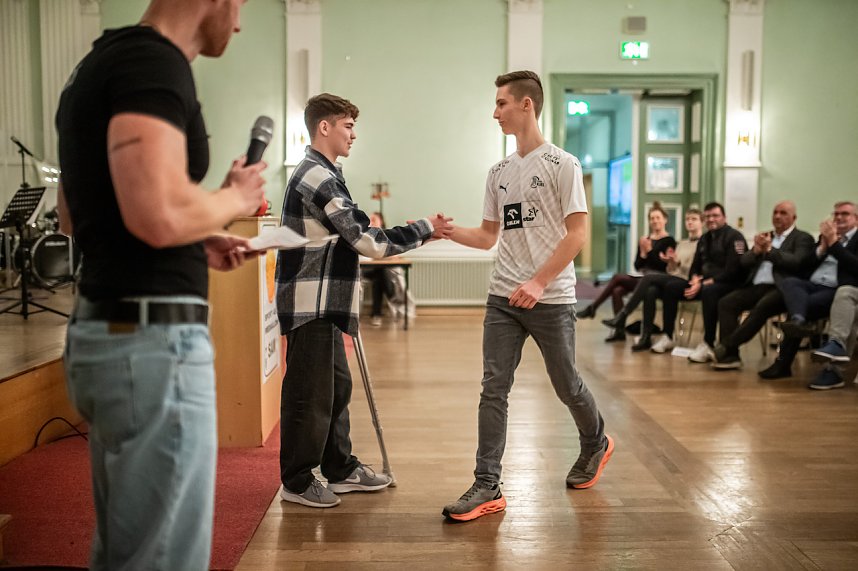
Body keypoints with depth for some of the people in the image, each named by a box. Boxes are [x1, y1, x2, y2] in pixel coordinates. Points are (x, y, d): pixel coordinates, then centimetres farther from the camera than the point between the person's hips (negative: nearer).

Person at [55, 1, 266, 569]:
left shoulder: (106, 60, 17)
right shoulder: (154, 60, -14)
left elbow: (75, 215, 24)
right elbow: (160, 215, -28)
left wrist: (198, 242, 19)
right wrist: (237, 198, -8)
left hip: (108, 332, 10)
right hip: (153, 340, -10)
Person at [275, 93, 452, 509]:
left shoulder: (315, 174, 17)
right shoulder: (319, 178, -17)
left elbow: (351, 236, 16)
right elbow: (368, 241, -18)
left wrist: (419, 233, 7)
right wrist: (425, 229, -7)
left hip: (323, 303, 11)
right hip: (311, 303, -11)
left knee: (337, 385, 16)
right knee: (310, 393, -1)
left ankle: (340, 470, 27)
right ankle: (296, 482, 12)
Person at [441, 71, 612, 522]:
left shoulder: (562, 165, -5)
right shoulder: (499, 172, 12)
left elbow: (577, 234, -11)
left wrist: (538, 282, -19)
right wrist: (445, 231, 1)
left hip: (550, 299, -5)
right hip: (502, 298, 5)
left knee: (566, 385, 11)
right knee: (493, 389, -2)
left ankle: (596, 444, 40)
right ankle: (487, 487, 2)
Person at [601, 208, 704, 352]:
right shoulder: (681, 244, 27)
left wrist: (678, 262, -17)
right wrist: (670, 262, 0)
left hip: (687, 283, -6)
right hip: (672, 280, 6)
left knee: (649, 278, -26)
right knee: (650, 291, -28)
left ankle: (622, 317, -24)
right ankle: (646, 337, -30)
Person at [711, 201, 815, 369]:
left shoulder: (803, 238, 8)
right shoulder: (765, 236, 25)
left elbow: (796, 262, -11)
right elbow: (743, 261, 16)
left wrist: (769, 249, -15)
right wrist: (756, 250, -5)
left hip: (781, 288, -6)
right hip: (756, 286, 6)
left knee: (761, 307, -36)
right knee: (725, 303, -19)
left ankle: (727, 345, -31)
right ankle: (730, 355, -22)